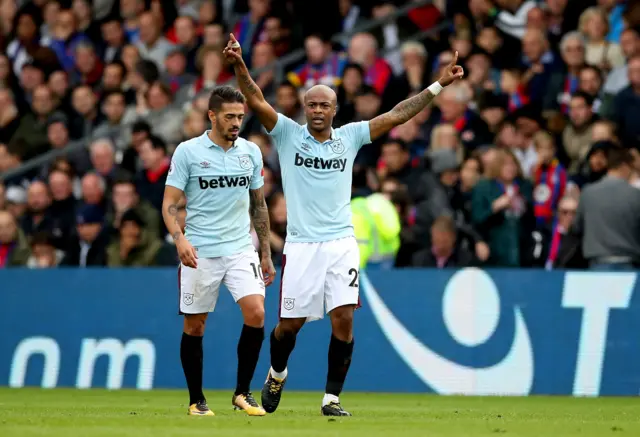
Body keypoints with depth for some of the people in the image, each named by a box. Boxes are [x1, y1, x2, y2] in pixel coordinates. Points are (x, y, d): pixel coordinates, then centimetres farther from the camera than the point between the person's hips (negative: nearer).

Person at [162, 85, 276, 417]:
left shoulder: (251, 152, 7)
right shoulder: (187, 152, -5)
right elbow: (170, 204, -5)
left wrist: (266, 255, 15)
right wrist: (180, 238, -23)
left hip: (241, 250, 2)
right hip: (199, 252, -2)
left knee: (256, 314, -15)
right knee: (194, 327, 3)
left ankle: (242, 393, -2)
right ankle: (196, 400, 17)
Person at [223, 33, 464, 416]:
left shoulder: (349, 137, 8)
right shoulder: (288, 134, 2)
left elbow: (396, 115, 6)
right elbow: (257, 102, -11)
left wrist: (439, 85, 1)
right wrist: (240, 66, -27)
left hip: (341, 243, 1)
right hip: (301, 245, -1)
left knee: (343, 319, -10)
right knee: (290, 323, 4)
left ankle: (332, 397, -1)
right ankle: (277, 374, 35)